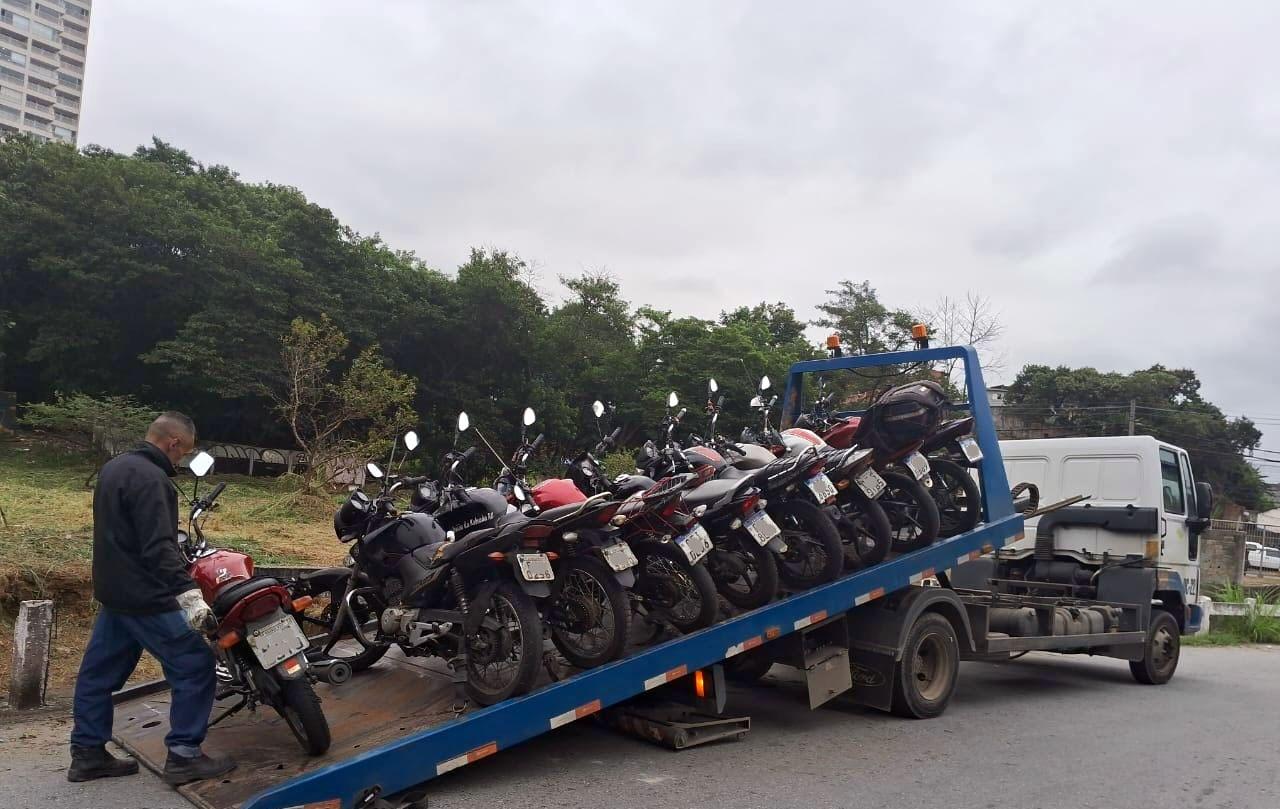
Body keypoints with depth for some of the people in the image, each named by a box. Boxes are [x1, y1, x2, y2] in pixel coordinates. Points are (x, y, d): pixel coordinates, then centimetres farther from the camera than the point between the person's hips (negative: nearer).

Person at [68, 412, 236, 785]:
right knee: (194, 665, -4)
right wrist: (188, 592, -32)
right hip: (144, 596, -10)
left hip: (113, 590, 10)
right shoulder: (149, 479, -21)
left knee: (100, 670, 16)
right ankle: (183, 756, 0)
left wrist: (180, 555, 33)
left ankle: (87, 753, 25)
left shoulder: (114, 467, 11)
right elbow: (158, 547, -29)